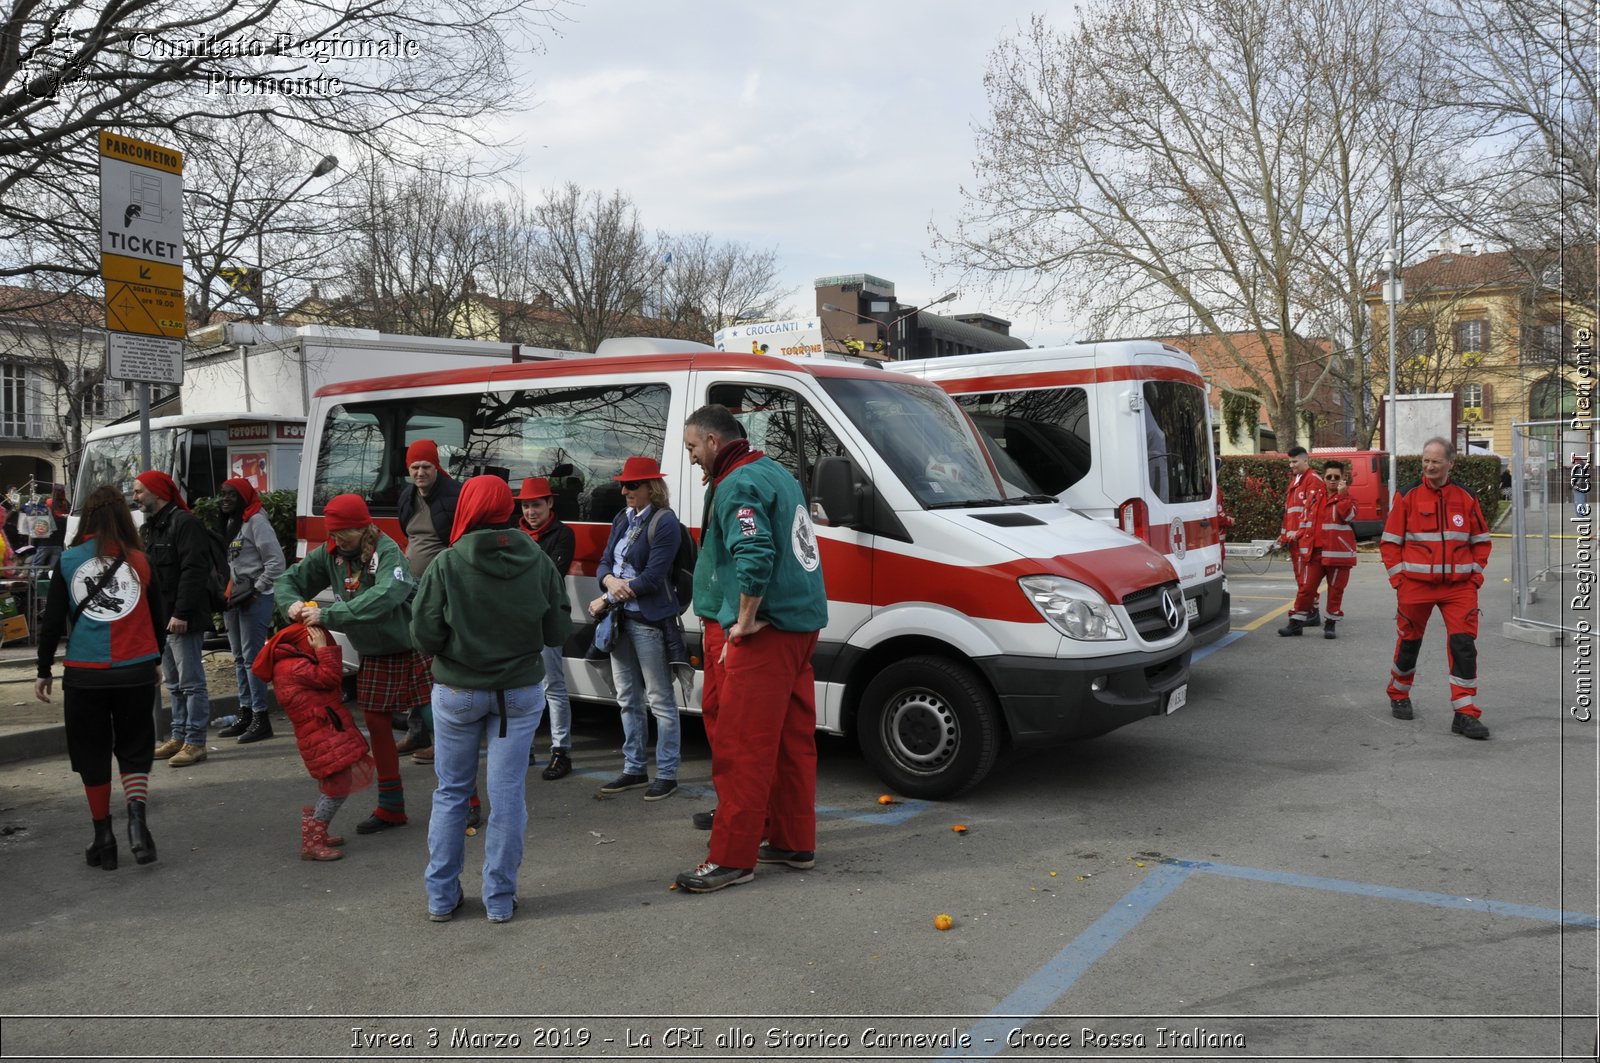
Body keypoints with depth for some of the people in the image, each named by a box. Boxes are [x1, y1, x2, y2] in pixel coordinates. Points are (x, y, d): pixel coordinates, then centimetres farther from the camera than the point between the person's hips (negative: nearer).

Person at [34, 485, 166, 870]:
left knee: (92, 756, 12)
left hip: (84, 675, 0)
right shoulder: (138, 560, -1)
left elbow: (52, 621, 1)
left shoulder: (68, 561, -2)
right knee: (134, 751, 13)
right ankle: (137, 817, -10)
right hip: (136, 672, 0)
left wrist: (44, 671, 13)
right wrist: (154, 661, 22)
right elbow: (157, 618, 6)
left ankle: (104, 839, 17)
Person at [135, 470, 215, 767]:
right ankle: (179, 737, 23)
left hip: (182, 620, -10)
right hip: (159, 619, 10)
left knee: (191, 682, -6)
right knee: (174, 684, 16)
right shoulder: (149, 528, 18)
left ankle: (195, 742, -3)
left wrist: (181, 613, -24)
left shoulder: (184, 523, -13)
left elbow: (193, 571, -21)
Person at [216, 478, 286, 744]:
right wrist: (224, 594, 8)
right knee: (239, 658, 13)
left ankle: (261, 718, -3)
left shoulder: (256, 522, -10)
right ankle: (245, 714, 22)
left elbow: (276, 562, -15)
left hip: (255, 600, -9)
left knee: (252, 657, -8)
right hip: (232, 600, 9)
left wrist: (257, 590, -15)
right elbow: (222, 562, 20)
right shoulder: (228, 523, 16)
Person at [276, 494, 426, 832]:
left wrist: (328, 615, -41)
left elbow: (384, 597, -41)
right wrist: (292, 603, -18)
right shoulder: (330, 553, -3)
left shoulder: (387, 551, -24)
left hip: (411, 649, -7)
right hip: (374, 655, 7)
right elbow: (289, 579, 6)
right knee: (376, 724, 11)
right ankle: (391, 807, 24)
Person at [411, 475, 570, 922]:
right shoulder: (539, 562, -8)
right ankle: (500, 899, 15)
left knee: (451, 792, 15)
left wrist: (455, 643, 6)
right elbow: (559, 631, -5)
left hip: (457, 692, -1)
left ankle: (441, 896, 22)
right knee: (508, 794, 8)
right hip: (521, 692, 1)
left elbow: (425, 636, -15)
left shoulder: (447, 564, -14)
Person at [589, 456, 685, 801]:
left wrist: (604, 601, -12)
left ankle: (667, 774, 8)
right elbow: (605, 561, 13)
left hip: (649, 620, -8)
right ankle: (634, 769, 26)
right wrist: (610, 582, -12)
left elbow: (653, 577, -17)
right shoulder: (622, 519, 13)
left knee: (660, 701, 0)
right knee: (628, 699, 15)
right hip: (620, 617, 8)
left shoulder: (665, 522, -12)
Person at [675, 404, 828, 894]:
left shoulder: (737, 485, -14)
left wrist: (745, 620, -18)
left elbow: (755, 556, -30)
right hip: (801, 624, 10)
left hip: (765, 633, -10)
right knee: (792, 740, 16)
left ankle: (732, 858, 1)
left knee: (740, 748, -5)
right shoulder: (775, 472, 18)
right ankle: (793, 842, 26)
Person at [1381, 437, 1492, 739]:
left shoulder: (1466, 499, 4)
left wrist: (1475, 574, 2)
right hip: (1416, 585, -1)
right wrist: (1398, 578, -4)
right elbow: (1390, 541, 2)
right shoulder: (1408, 498, -1)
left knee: (1464, 644, -8)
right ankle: (1398, 697, 33)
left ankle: (1466, 715, -3)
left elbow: (1481, 540, 13)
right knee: (1409, 642, 10)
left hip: (1459, 586, 1)